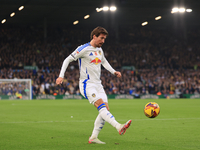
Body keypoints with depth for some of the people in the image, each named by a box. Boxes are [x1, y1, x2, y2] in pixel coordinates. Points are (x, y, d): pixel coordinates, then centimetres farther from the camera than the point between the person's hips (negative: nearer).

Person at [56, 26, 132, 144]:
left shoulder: (100, 50, 14)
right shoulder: (84, 49, -9)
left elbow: (104, 61, 33)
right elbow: (68, 60, -7)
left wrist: (114, 72, 19)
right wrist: (61, 76, -14)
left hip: (98, 85, 8)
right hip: (87, 84, -8)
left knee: (105, 109, -2)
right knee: (102, 105, -24)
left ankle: (93, 137, 3)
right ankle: (119, 127, -42)